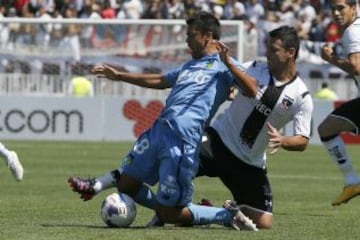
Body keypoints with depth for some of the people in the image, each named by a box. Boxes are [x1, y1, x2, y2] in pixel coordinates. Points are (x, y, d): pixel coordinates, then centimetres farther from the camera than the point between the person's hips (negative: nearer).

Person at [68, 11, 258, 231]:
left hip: (182, 142, -8)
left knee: (168, 214, -4)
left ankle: (228, 215, 8)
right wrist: (119, 76, 47)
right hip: (159, 130, 8)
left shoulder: (221, 66, 0)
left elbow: (252, 90, -15)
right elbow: (159, 81, 42)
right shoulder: (190, 66, 27)